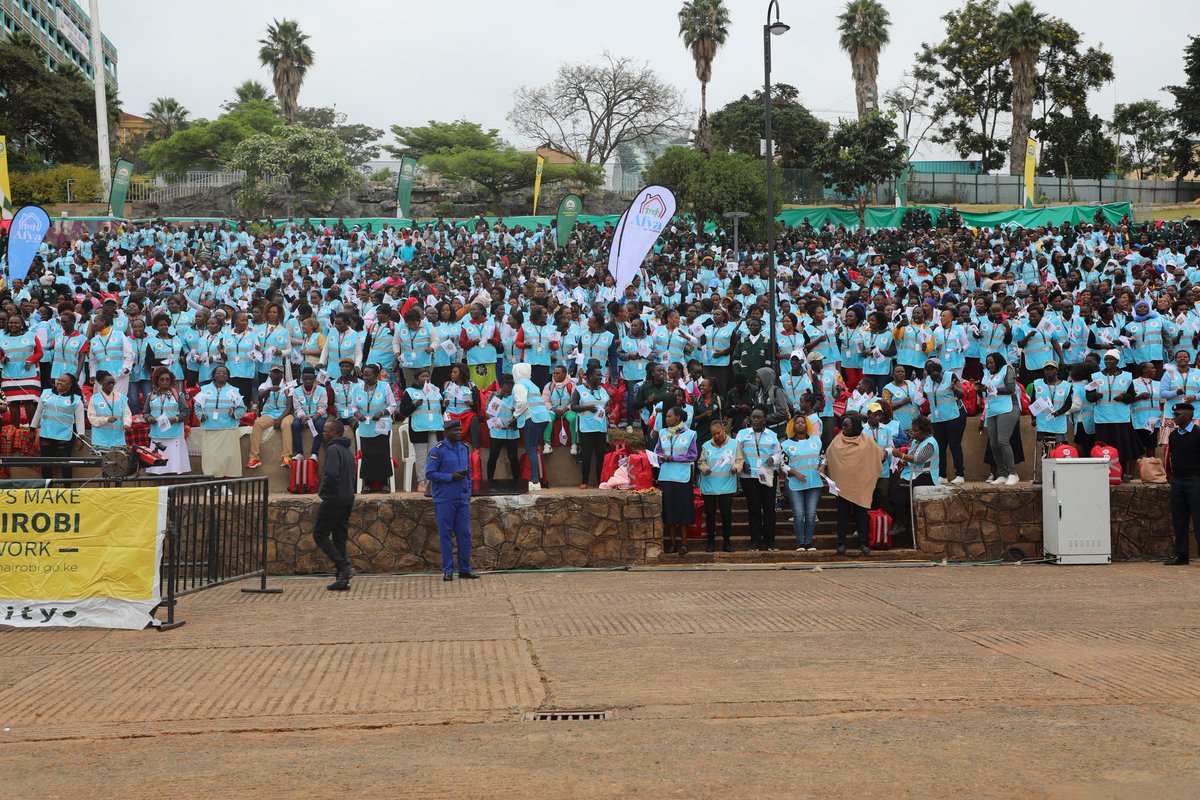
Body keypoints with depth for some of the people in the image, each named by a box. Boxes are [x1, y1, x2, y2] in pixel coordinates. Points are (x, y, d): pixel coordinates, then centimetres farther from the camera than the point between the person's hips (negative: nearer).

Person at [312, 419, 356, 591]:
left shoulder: (333, 449, -13)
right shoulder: (347, 451, 17)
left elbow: (331, 474, -25)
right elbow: (352, 477, 22)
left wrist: (322, 491, -9)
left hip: (333, 500, -9)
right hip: (348, 500, 9)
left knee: (320, 534, -1)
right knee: (340, 538, 10)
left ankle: (343, 566, -12)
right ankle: (343, 578, 7)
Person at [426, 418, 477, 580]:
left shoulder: (465, 449, 13)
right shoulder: (437, 450, -6)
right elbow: (429, 474, -10)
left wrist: (468, 491, 10)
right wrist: (451, 477, -15)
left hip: (463, 499, 5)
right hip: (445, 500, -5)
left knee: (464, 534, 4)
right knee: (446, 535, 0)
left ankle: (465, 569, 12)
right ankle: (448, 570, 6)